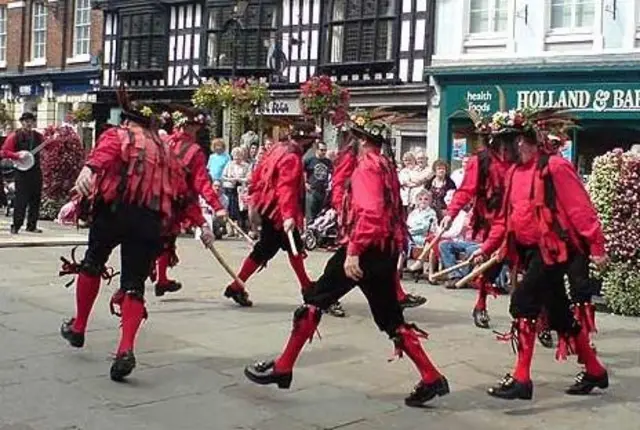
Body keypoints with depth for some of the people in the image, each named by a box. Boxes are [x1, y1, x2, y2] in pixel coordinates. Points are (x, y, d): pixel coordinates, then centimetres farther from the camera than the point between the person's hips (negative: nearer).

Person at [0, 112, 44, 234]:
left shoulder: (38, 136, 11)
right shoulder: (15, 136, -2)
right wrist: (17, 155, -19)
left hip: (36, 170, 5)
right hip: (22, 171, -5)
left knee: (35, 199, 5)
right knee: (21, 199, -8)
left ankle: (32, 226, 13)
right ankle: (16, 226, -4)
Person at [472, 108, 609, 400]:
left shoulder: (555, 166, -12)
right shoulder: (515, 172, 12)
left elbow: (580, 209, -14)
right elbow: (506, 216, 16)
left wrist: (596, 246, -17)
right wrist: (486, 248, 12)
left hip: (554, 249, -8)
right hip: (531, 251, 8)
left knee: (523, 302, -14)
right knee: (558, 312, 15)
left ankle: (521, 379, -6)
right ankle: (594, 371, 31)